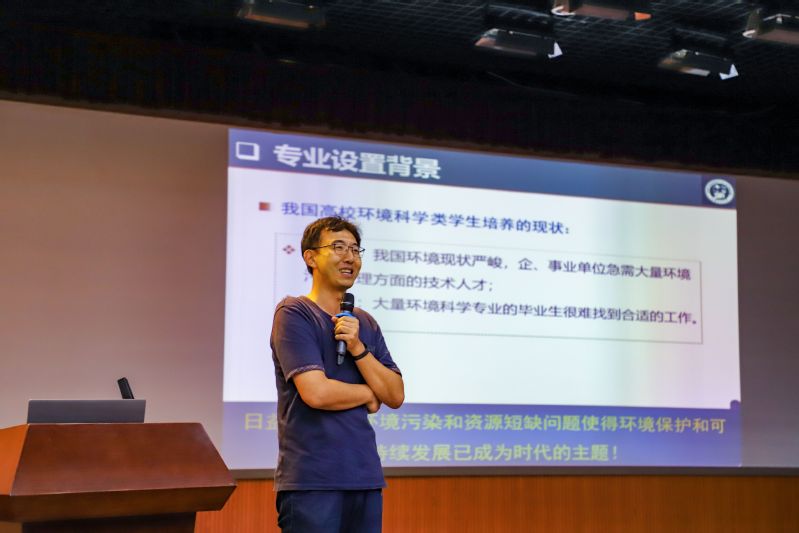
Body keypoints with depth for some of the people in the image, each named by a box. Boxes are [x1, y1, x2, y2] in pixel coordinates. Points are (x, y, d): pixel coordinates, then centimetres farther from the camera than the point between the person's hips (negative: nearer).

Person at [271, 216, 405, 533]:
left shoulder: (365, 324, 14)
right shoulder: (293, 314, -6)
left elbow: (395, 396, 6)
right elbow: (315, 392, -17)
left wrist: (357, 348, -8)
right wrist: (368, 394, 0)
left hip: (365, 477, 6)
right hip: (311, 480, -6)